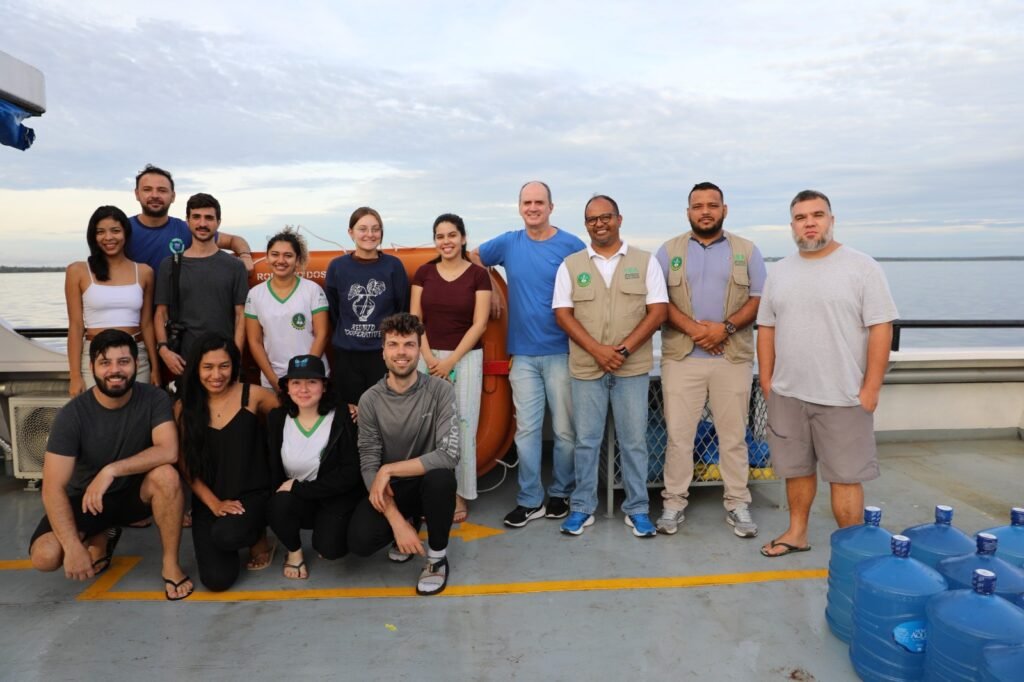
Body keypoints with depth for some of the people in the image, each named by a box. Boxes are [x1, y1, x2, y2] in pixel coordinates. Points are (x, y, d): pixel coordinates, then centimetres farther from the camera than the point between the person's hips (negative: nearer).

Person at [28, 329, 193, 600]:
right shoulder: (72, 415, -20)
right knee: (44, 556, -23)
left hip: (135, 490, -1)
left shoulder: (154, 399, -18)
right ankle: (102, 536, 12)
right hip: (86, 497, 1)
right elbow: (53, 489, -23)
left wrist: (111, 470, -37)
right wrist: (74, 547, -31)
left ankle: (170, 564, -15)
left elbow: (169, 451, -29)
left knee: (166, 475, -33)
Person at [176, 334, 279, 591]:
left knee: (226, 535, -34)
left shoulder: (252, 395, -5)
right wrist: (214, 504, -9)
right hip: (208, 500, 2)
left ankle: (258, 538, 5)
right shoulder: (184, 408, 0)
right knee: (217, 579, -13)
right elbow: (185, 465, 1)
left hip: (252, 493, -2)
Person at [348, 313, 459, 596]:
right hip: (390, 487, 2)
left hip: (427, 482, -2)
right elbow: (369, 467, -13)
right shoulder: (370, 400, -10)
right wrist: (396, 521, -23)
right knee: (360, 542, -23)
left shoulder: (440, 390, -16)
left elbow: (449, 455, -26)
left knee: (440, 476, -36)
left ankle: (437, 558, -9)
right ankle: (410, 522, 14)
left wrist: (389, 470, -24)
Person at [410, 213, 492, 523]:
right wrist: (429, 357, -8)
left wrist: (450, 360, -11)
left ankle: (458, 495, 9)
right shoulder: (423, 273, 7)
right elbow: (415, 319, 4)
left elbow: (479, 324, -6)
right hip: (428, 357, 2)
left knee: (461, 426, -1)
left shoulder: (478, 275, -1)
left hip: (466, 358, -2)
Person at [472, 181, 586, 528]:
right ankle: (529, 500, 15)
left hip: (562, 352, -2)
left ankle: (560, 494, 22)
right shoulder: (508, 243, 7)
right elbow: (473, 257, 22)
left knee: (565, 429, 5)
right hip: (523, 353, 3)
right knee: (526, 429, 6)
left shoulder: (571, 245, -3)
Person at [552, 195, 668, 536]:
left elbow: (658, 311, -1)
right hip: (586, 367, 1)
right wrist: (596, 350, -13)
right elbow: (563, 314, -1)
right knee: (586, 440, 8)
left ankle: (637, 508, 20)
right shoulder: (570, 265, 5)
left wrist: (624, 349, -13)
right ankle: (582, 507, 21)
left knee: (634, 441, 6)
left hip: (633, 367, 0)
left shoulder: (644, 261, 4)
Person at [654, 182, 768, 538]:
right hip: (681, 358, 0)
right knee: (678, 434, 3)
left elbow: (759, 299, 3)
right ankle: (673, 502, 14)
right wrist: (692, 328, -15)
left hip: (733, 358, 1)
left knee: (733, 435, 7)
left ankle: (737, 504, 19)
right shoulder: (669, 251, 7)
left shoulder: (747, 251, 8)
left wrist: (726, 327, -13)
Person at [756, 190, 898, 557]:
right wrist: (766, 381, 8)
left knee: (844, 475, 3)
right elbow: (766, 328, 12)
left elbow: (880, 329, -9)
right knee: (797, 469, 15)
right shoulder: (780, 271, 8)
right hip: (787, 394, 4)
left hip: (843, 396, -4)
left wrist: (871, 389, -12)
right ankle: (797, 533, 31)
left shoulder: (862, 267, -5)